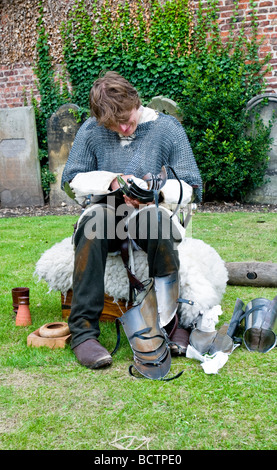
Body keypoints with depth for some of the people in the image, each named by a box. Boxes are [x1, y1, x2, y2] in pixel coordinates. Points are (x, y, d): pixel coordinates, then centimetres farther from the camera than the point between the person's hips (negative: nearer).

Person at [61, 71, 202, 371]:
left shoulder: (168, 129, -2)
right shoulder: (91, 131, 2)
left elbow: (191, 187, -1)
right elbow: (71, 181, 6)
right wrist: (112, 181, -11)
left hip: (153, 213, -1)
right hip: (108, 214, 1)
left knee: (158, 220, -37)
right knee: (93, 220, -34)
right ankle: (83, 330, -31)